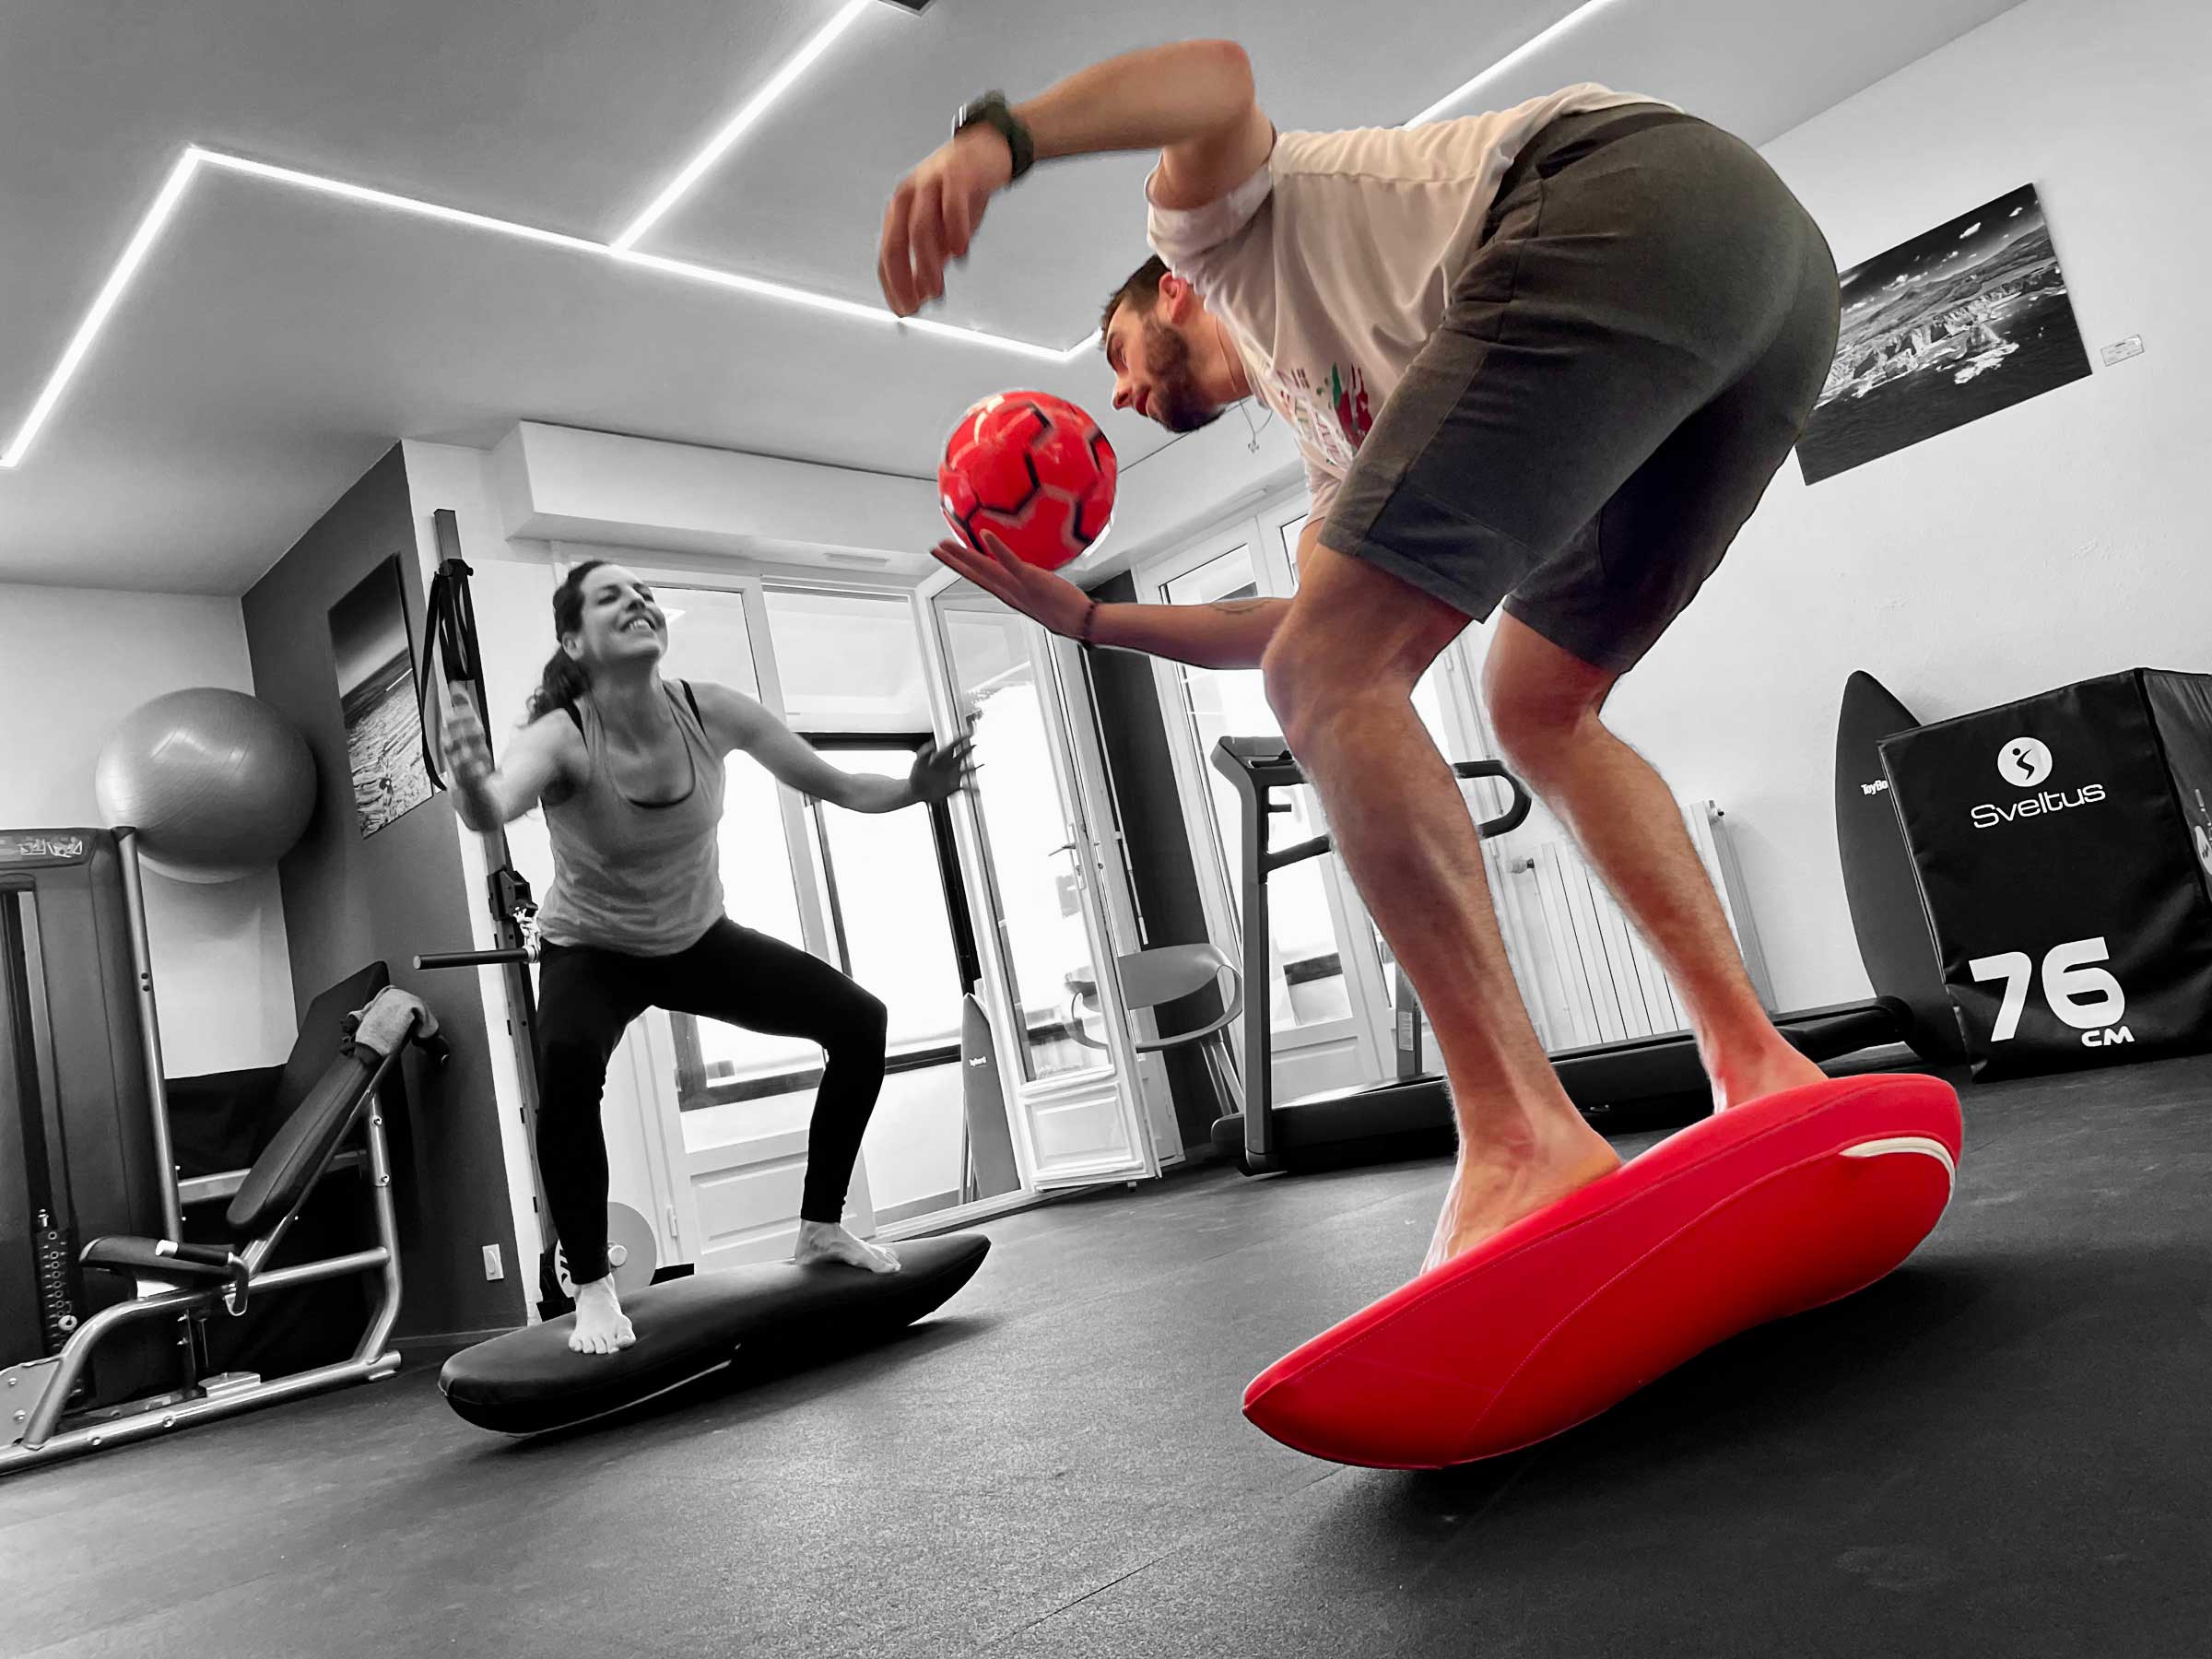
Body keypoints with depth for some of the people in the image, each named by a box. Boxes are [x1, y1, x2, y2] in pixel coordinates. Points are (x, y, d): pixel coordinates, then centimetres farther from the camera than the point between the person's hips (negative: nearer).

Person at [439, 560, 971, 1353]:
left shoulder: (711, 711, -22)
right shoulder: (561, 738, -31)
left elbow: (834, 785, -15)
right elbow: (495, 811, -53)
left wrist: (913, 788, -34)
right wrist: (472, 782, -77)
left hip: (698, 938, 4)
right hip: (592, 952, -4)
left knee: (859, 1022, -5)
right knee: (567, 1069, -36)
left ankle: (821, 1229, 13)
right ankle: (593, 1289, -17)